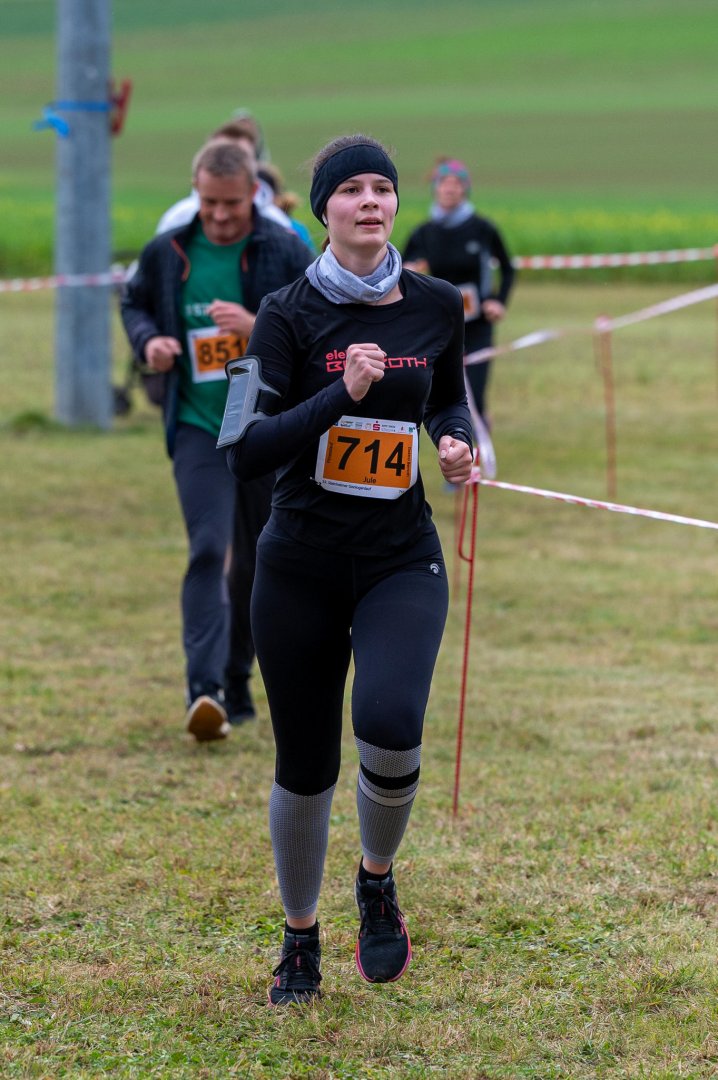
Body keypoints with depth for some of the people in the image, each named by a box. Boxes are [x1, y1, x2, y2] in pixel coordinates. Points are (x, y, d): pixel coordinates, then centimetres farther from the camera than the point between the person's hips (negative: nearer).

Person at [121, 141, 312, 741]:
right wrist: (148, 340, -4)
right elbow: (135, 303, 18)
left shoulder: (287, 253, -5)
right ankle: (205, 690, -22)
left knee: (258, 562, 11)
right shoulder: (168, 253, 1)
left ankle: (236, 684, 26)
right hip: (198, 428, -1)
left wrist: (259, 327, -23)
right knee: (208, 551, -16)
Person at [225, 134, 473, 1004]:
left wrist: (456, 441, 0)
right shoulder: (288, 314, -6)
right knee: (305, 766, 5)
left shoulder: (436, 307, 3)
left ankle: (377, 881, 4)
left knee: (388, 725, -25)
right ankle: (300, 940, 28)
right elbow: (247, 454, -14)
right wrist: (342, 392, -23)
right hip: (302, 564, -1)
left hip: (402, 560, 1)